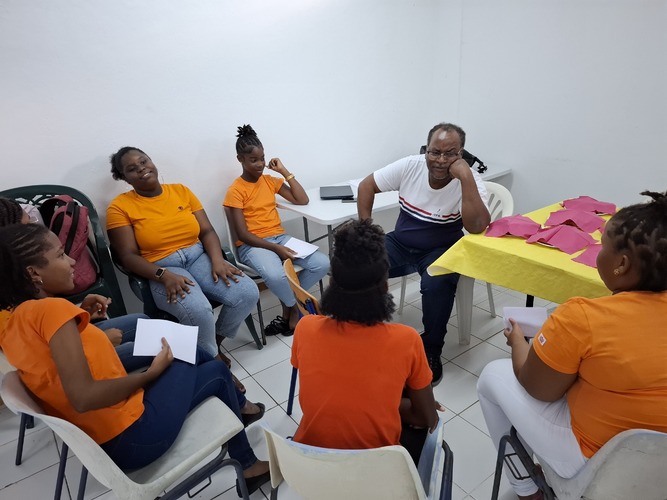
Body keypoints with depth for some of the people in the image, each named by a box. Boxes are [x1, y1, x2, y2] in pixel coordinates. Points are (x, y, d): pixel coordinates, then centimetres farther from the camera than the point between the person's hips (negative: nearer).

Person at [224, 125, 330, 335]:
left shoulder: (271, 180, 11)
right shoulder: (235, 191, -5)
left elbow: (302, 200, 5)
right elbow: (242, 234, -11)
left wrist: (284, 171, 3)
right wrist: (275, 249, -22)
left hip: (280, 237, 6)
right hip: (252, 244, -5)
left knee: (323, 263, -16)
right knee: (275, 275, -38)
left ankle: (288, 310, -1)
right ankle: (299, 310, -4)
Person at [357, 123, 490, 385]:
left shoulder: (470, 181, -17)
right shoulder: (410, 166, -10)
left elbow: (477, 227, -32)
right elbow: (366, 185, -1)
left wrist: (465, 177, -34)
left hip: (442, 251, -3)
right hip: (400, 243, 3)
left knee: (436, 284, -34)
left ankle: (431, 351, -7)